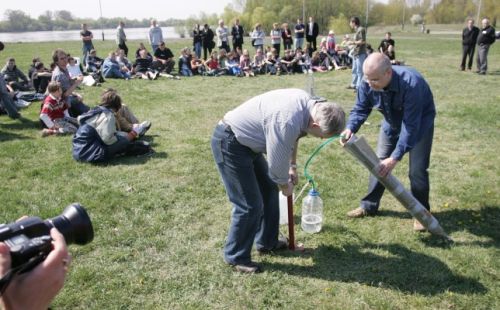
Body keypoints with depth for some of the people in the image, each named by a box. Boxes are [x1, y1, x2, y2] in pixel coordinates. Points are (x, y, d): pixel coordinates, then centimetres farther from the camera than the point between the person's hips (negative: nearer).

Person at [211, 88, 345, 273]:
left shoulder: (308, 102, -4)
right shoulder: (287, 122, -33)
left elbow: (292, 137, 15)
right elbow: (277, 164, -20)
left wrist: (292, 166, 18)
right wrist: (285, 186, 0)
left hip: (245, 140, 10)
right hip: (229, 144, -10)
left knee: (269, 190, 16)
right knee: (250, 205, -8)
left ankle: (267, 242, 32)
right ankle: (235, 257, 12)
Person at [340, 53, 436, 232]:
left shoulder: (411, 83, -42)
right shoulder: (368, 83, -27)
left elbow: (411, 125, -40)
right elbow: (360, 109, -14)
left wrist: (395, 158, -42)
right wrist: (350, 128, -37)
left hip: (420, 122, -5)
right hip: (392, 122, 5)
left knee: (417, 170, -7)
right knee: (378, 164, 6)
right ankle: (369, 206, 21)